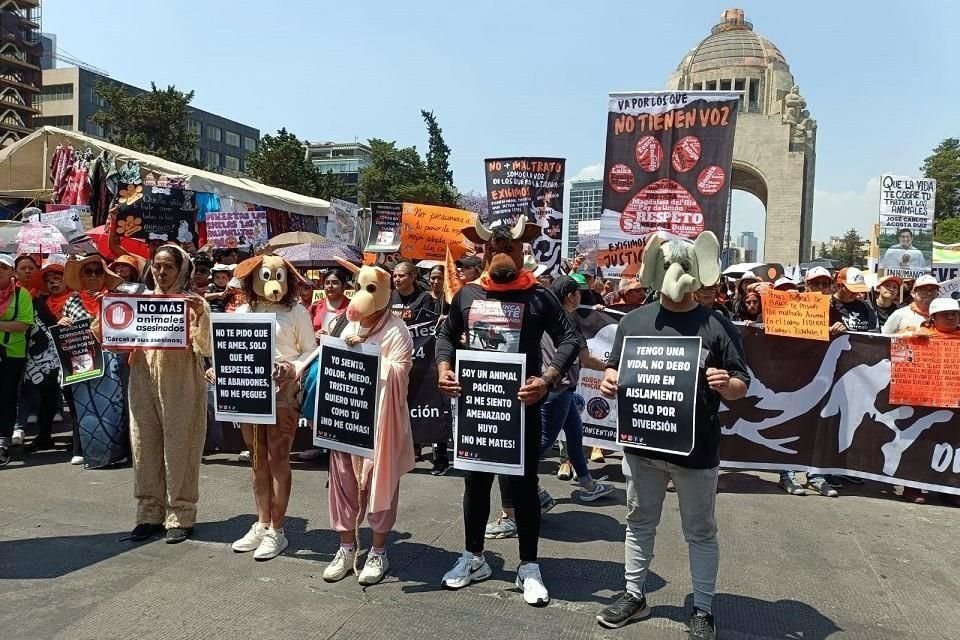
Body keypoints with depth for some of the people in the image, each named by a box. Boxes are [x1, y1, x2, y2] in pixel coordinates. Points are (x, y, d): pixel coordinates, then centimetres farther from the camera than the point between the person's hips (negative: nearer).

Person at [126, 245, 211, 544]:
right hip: (144, 382, 4)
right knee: (145, 447, 8)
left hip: (181, 384, -4)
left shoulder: (194, 303, 0)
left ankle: (180, 516, 10)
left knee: (179, 449, 0)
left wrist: (201, 316, -22)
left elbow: (206, 349, -9)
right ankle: (150, 513, 20)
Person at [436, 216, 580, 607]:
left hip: (521, 405, -3)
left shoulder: (539, 297, -5)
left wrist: (547, 379, -20)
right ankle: (473, 558, 33)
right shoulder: (467, 294, 5)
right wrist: (443, 369, -3)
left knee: (523, 484, 7)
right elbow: (447, 335, 16)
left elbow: (569, 340, -6)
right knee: (475, 481, 15)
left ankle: (528, 567, 22)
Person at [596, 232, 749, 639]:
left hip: (696, 450, -3)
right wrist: (609, 381, -11)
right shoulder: (635, 320, 3)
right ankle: (634, 595, 33)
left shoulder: (716, 326, -5)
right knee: (639, 522, 17)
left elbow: (742, 385, -3)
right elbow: (616, 367, 11)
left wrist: (726, 385, -25)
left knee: (700, 532, 12)